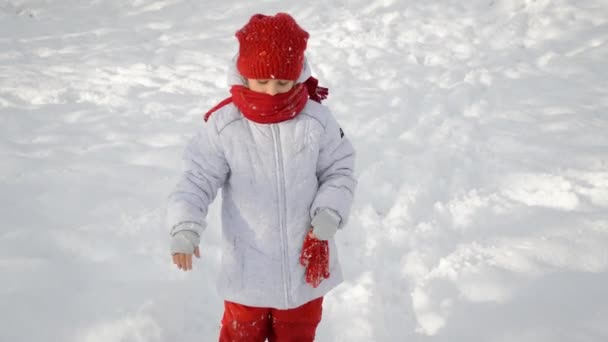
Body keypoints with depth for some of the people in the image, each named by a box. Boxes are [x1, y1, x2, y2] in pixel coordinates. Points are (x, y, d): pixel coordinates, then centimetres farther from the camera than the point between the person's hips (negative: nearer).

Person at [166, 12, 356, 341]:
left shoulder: (317, 120, -12)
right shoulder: (222, 125, -16)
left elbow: (339, 171, -2)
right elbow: (198, 179, -10)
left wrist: (330, 212, -19)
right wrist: (185, 227, -24)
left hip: (305, 260, 1)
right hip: (249, 264, -1)